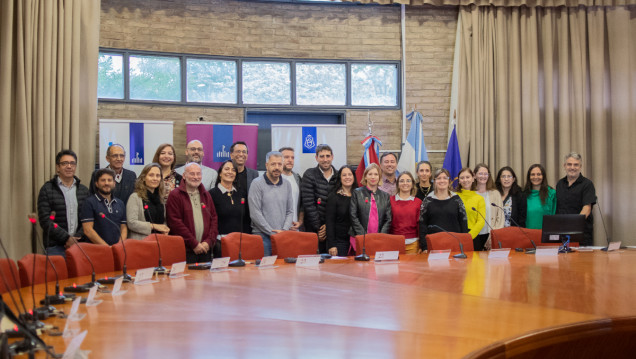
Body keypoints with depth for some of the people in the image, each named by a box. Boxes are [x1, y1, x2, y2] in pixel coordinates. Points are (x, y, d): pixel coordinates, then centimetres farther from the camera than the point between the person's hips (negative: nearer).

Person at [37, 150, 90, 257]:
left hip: (79, 245, 3)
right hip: (55, 247, -3)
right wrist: (67, 238, -12)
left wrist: (78, 237, -8)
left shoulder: (84, 190, 12)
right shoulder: (47, 189, 1)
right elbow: (45, 220, -6)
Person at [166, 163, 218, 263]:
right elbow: (175, 223, -10)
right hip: (185, 251, -5)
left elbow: (214, 219, 13)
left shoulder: (206, 195, 16)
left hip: (205, 250, 5)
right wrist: (194, 244, -12)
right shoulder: (175, 195, -2)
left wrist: (209, 242, -2)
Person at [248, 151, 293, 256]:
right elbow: (255, 214, -10)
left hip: (282, 236, 4)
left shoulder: (287, 184, 11)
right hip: (263, 236, -4)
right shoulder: (257, 184, -5)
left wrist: (284, 230, -3)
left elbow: (290, 211, 12)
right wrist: (272, 232, -10)